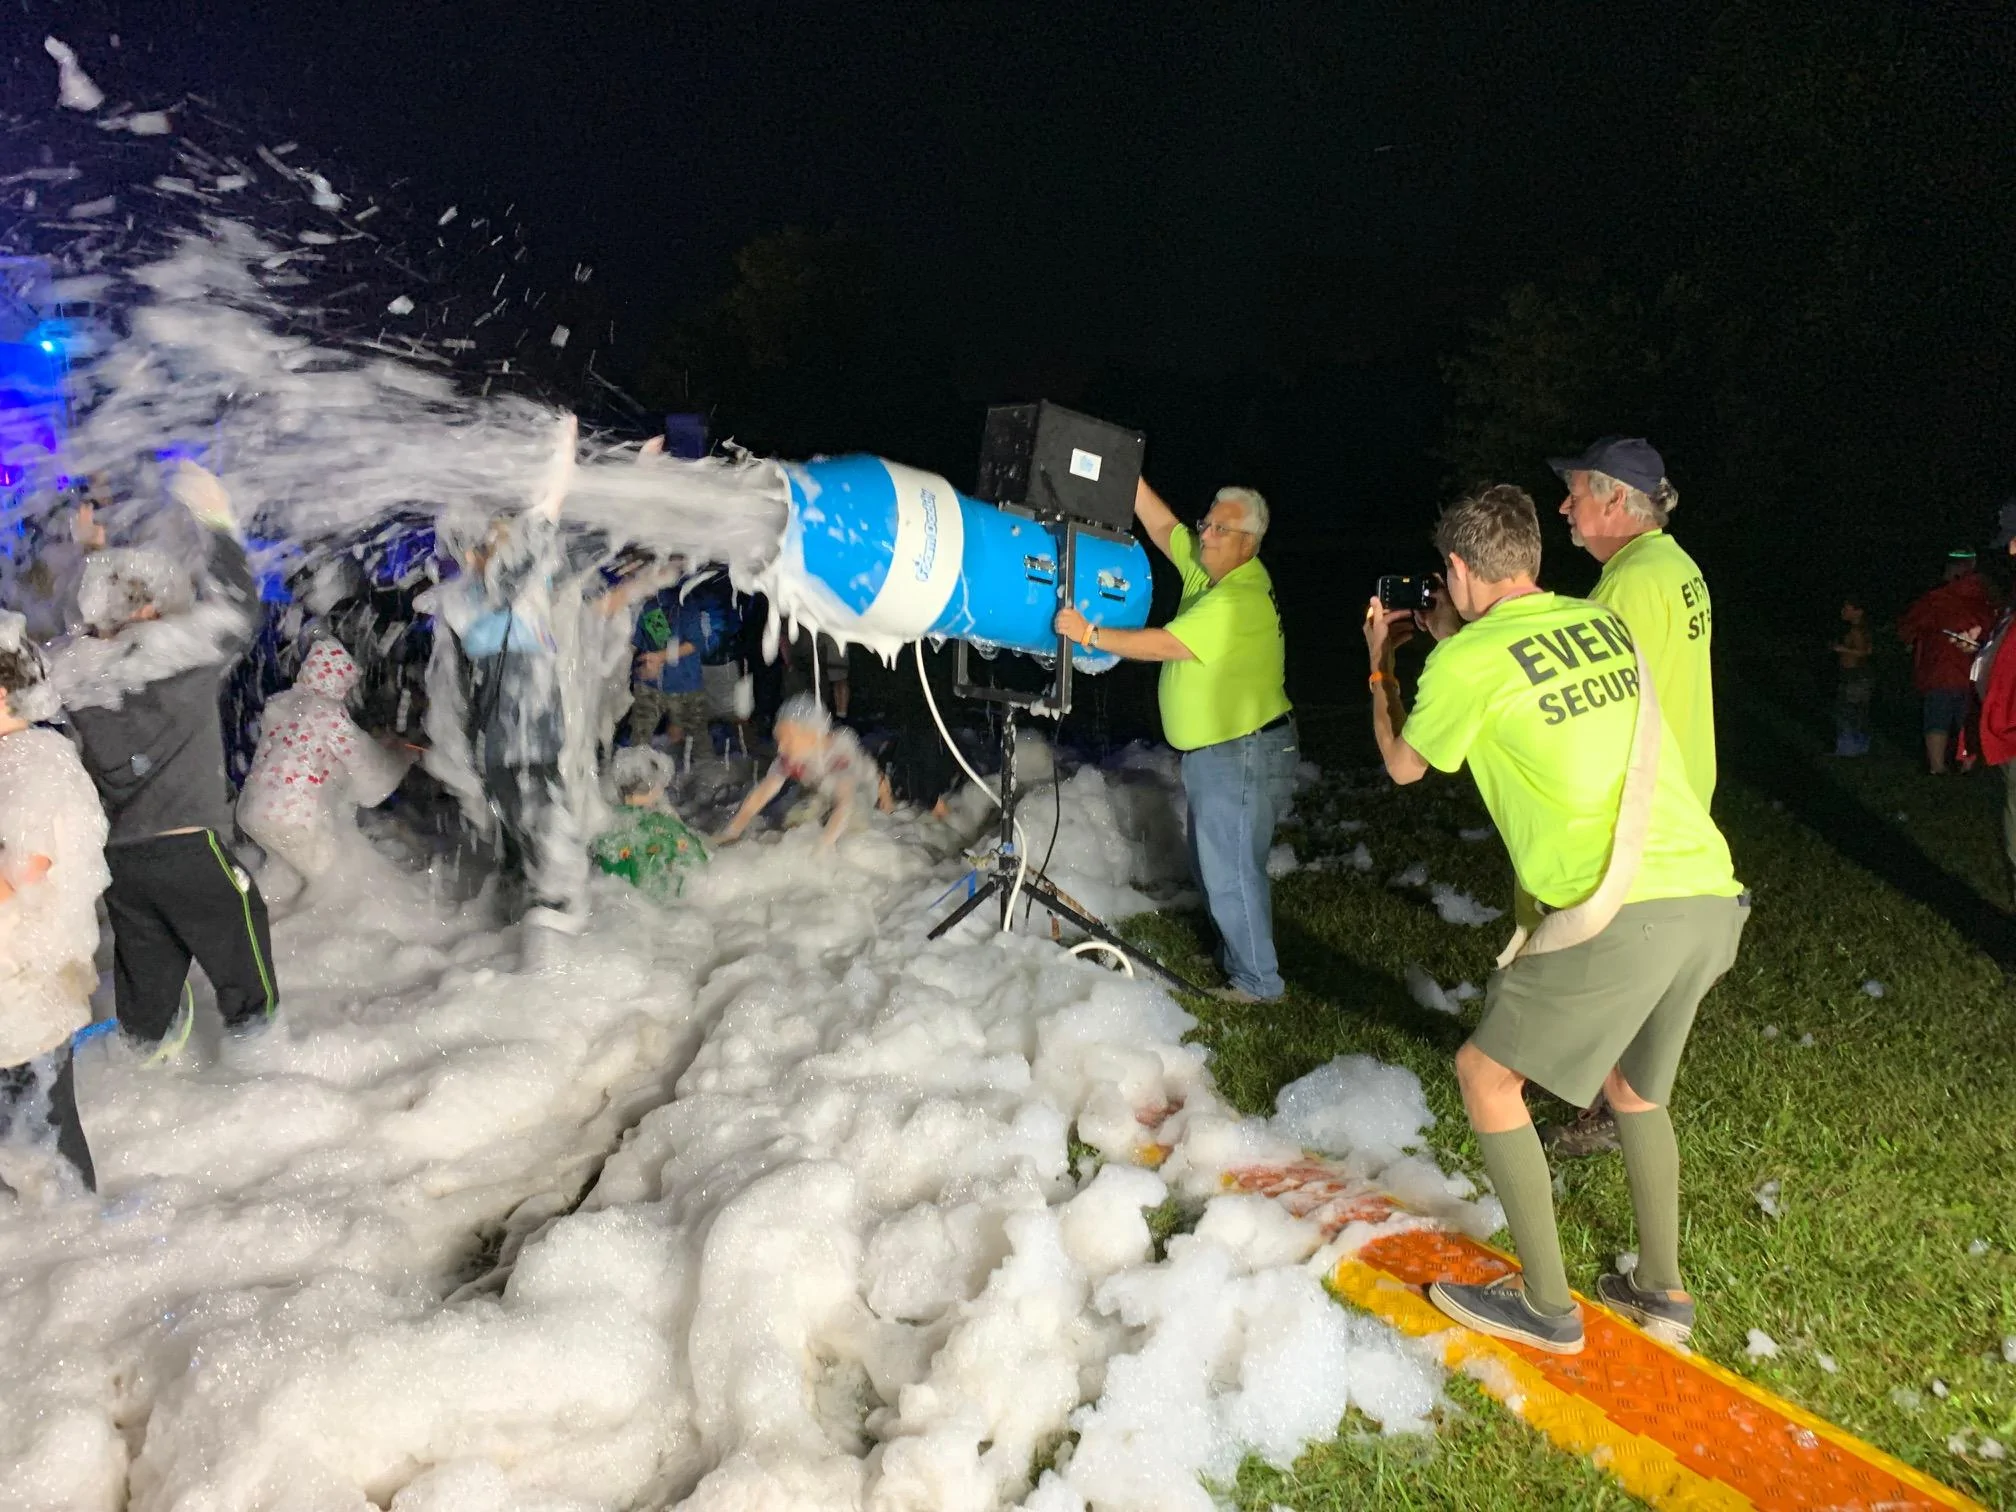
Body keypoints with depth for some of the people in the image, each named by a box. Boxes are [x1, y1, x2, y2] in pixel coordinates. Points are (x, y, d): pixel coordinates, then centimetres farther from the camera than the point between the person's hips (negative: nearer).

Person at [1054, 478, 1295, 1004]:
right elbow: (1161, 526, 10)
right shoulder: (1209, 571, 6)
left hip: (1244, 755, -10)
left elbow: (1163, 645, -26)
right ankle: (1239, 956, 33)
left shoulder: (1238, 602, -23)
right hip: (1215, 751, 10)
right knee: (1212, 863, 19)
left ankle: (1257, 981, 10)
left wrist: (1091, 634, -23)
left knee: (1230, 871, -2)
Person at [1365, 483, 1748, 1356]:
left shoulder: (1467, 661, -4)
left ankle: (1546, 1308, 17)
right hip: (1710, 896, 8)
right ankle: (1661, 1291, 36)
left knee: (1485, 1073, 11)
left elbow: (1404, 766, 15)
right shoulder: (1606, 624, 15)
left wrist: (1381, 665, 29)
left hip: (1618, 915, -7)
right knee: (1630, 1082, 29)